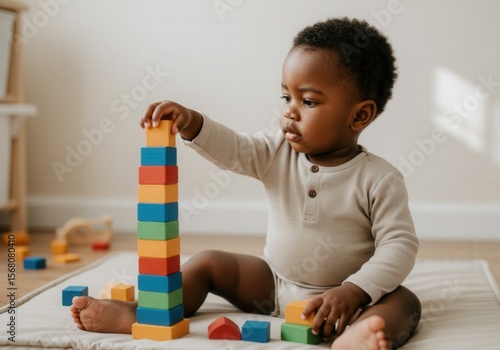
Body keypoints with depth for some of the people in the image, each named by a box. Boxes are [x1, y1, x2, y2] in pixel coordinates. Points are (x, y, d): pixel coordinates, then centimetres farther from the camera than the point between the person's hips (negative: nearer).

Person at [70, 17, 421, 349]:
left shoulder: (379, 179, -14)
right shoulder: (278, 154, -1)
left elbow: (400, 245, -18)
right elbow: (231, 149, -8)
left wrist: (353, 292, -29)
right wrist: (190, 123, -28)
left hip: (338, 296, -4)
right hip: (273, 286, 5)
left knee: (404, 302, -31)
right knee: (207, 263, -2)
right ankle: (138, 314, -13)